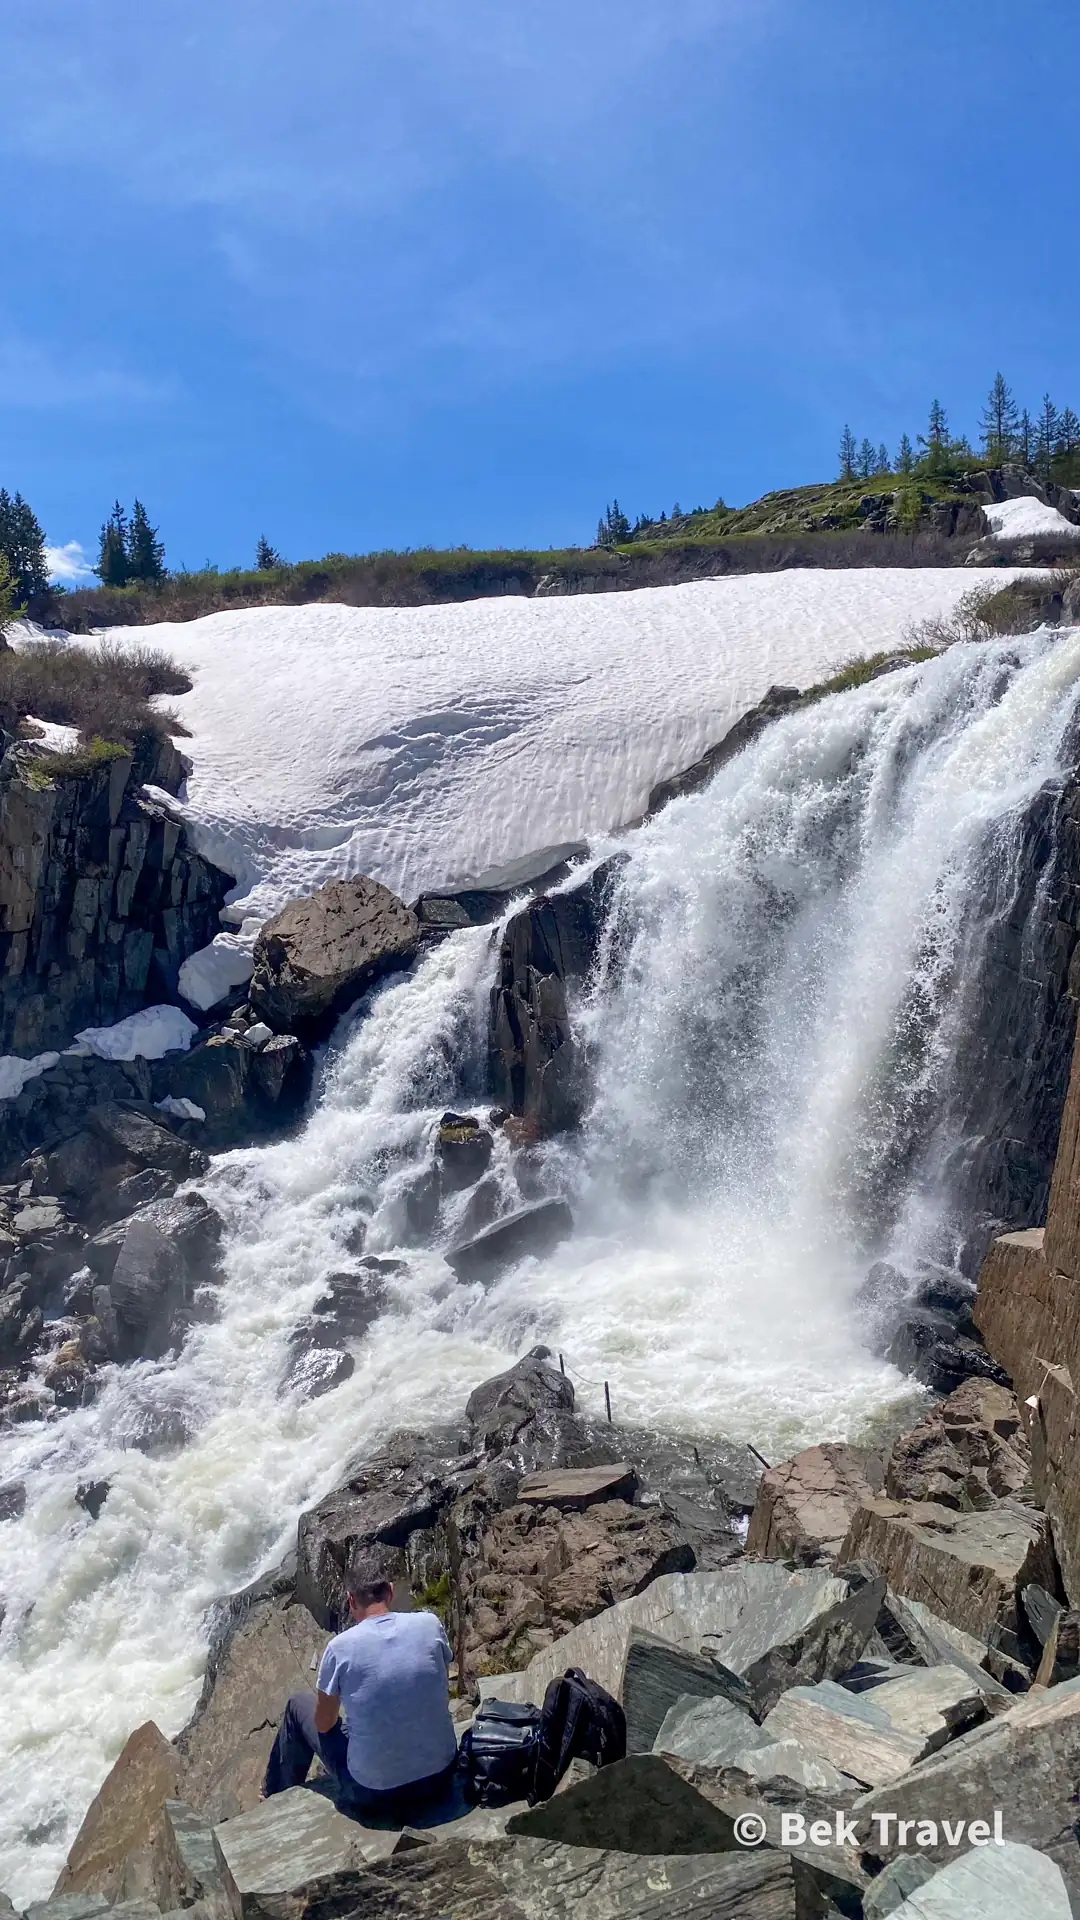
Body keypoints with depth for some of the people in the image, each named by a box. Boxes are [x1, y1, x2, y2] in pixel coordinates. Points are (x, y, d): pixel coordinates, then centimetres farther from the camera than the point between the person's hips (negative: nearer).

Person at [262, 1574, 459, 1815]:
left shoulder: (341, 1646, -16)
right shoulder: (431, 1624, -10)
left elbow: (323, 1725, -1)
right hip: (442, 1777, 2)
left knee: (298, 1706, 20)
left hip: (374, 1793, -2)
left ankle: (278, 1797, 41)